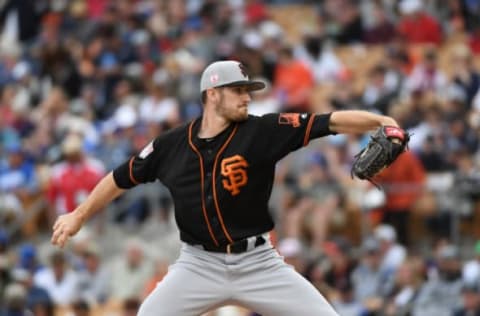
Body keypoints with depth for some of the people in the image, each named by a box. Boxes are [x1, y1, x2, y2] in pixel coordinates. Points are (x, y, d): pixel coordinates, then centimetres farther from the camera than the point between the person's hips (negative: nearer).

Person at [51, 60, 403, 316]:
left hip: (258, 264, -1)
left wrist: (380, 121, -32)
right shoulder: (171, 146, -4)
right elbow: (122, 179, 12)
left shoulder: (262, 132, -9)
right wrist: (79, 215, 16)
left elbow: (330, 122, -18)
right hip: (200, 265, 1)